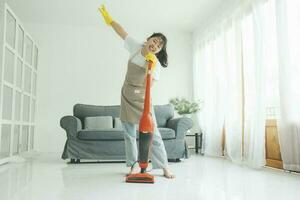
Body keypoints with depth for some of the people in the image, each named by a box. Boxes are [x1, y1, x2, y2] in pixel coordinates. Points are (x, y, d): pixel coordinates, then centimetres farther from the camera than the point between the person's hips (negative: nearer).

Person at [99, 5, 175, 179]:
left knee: (152, 132, -6)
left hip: (142, 99, -3)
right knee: (129, 133, 5)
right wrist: (109, 18, 7)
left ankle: (164, 166, 3)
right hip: (127, 96, 4)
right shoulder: (136, 47, -3)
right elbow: (122, 32, 6)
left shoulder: (156, 65, -14)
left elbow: (148, 86, -22)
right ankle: (135, 165, 14)